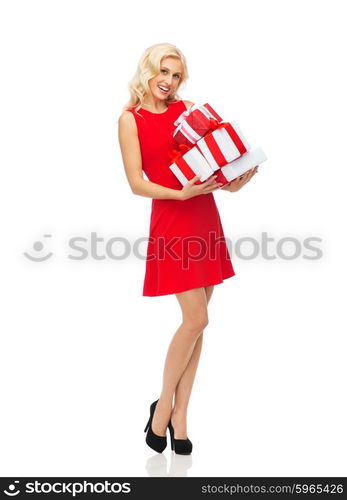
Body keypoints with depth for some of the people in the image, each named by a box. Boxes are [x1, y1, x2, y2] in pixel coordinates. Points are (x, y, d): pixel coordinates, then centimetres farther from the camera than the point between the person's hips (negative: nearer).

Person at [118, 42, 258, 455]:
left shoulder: (187, 108, 12)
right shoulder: (131, 119, -1)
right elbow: (137, 183, -8)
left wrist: (233, 180, -8)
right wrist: (182, 193, -23)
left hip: (204, 216, 6)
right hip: (171, 220, -5)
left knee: (195, 322, 7)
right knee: (196, 319, -10)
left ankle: (178, 416, 19)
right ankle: (163, 407, 13)